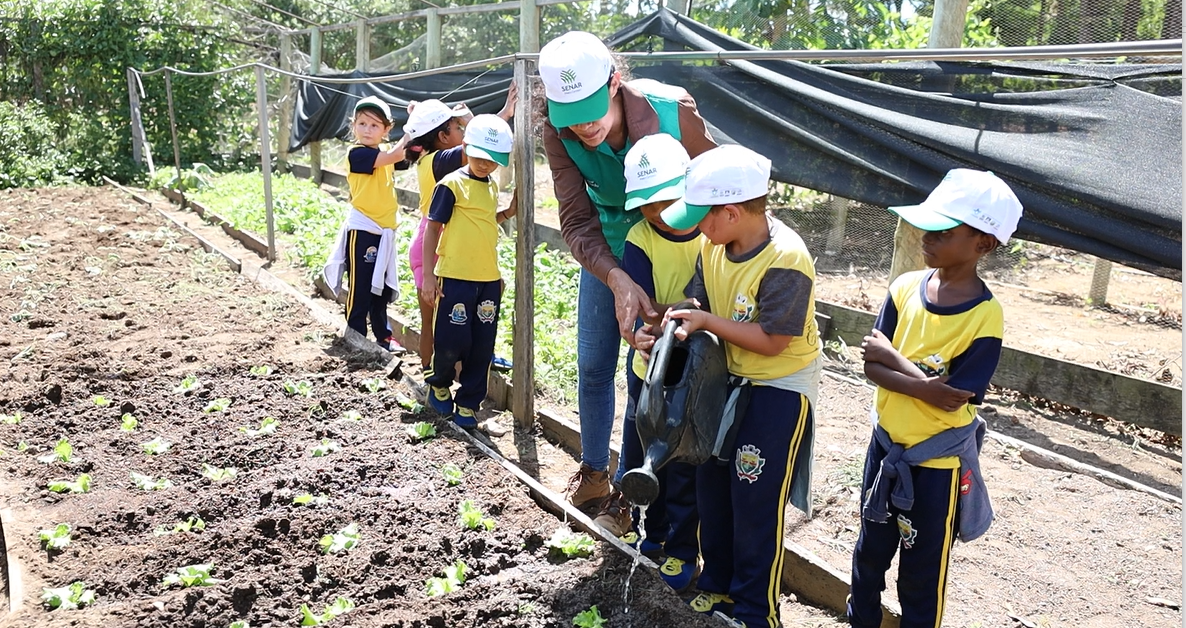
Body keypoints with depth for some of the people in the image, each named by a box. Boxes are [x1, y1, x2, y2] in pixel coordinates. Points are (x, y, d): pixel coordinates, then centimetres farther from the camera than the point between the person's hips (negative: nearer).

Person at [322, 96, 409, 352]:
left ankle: (383, 336, 30)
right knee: (360, 290, -1)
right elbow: (393, 156, -26)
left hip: (385, 231, 8)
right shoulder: (357, 153, -14)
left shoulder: (385, 150, 9)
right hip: (362, 231, -8)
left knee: (382, 288, 18)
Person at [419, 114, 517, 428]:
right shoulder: (452, 184, -9)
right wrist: (428, 276, -12)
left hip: (488, 279, 6)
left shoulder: (492, 186, 11)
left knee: (482, 346, 6)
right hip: (455, 277, -6)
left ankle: (468, 402, 19)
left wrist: (507, 213, 7)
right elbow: (433, 228, -8)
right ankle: (438, 383, 29)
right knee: (452, 340, 0)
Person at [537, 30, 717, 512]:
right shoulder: (559, 133, -23)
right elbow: (577, 223, -25)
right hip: (607, 255, 3)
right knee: (592, 366, 10)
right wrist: (618, 281, -42)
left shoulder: (671, 110, -30)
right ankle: (593, 471, 32)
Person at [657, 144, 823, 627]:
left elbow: (771, 341, -25)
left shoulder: (786, 261, -28)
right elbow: (698, 302, -1)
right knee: (712, 485, 16)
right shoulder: (714, 245, -6)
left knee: (756, 502, 1)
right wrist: (677, 329, -21)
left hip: (780, 387, -7)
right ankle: (717, 583, 37)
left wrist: (707, 321, -25)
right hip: (729, 378, 7)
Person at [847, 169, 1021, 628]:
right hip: (887, 443, 5)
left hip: (939, 460, -5)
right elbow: (872, 365, -9)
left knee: (922, 569, 13)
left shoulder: (985, 316, -20)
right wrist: (926, 386, -24)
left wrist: (893, 357, -16)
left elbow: (953, 400, -22)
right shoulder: (906, 288, -7)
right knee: (871, 547, 23)